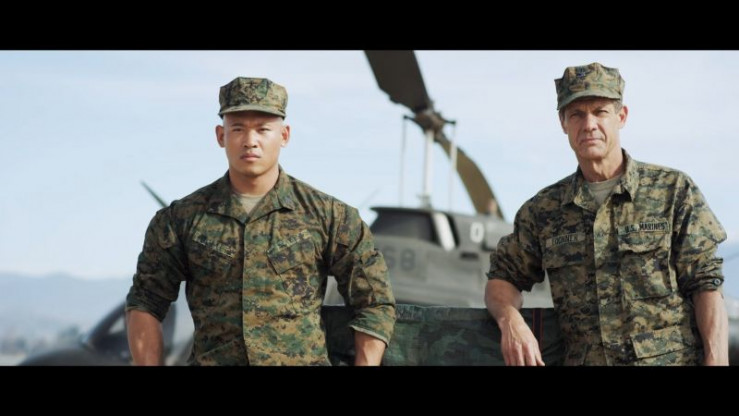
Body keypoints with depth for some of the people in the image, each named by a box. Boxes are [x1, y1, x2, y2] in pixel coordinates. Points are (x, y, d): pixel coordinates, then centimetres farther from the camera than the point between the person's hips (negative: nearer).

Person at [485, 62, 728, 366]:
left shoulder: (673, 190, 5)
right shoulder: (543, 210, 12)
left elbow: (706, 284, 1)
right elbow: (502, 279, 18)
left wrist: (717, 361, -11)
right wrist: (510, 319, -4)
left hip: (671, 357, -5)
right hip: (585, 360, 5)